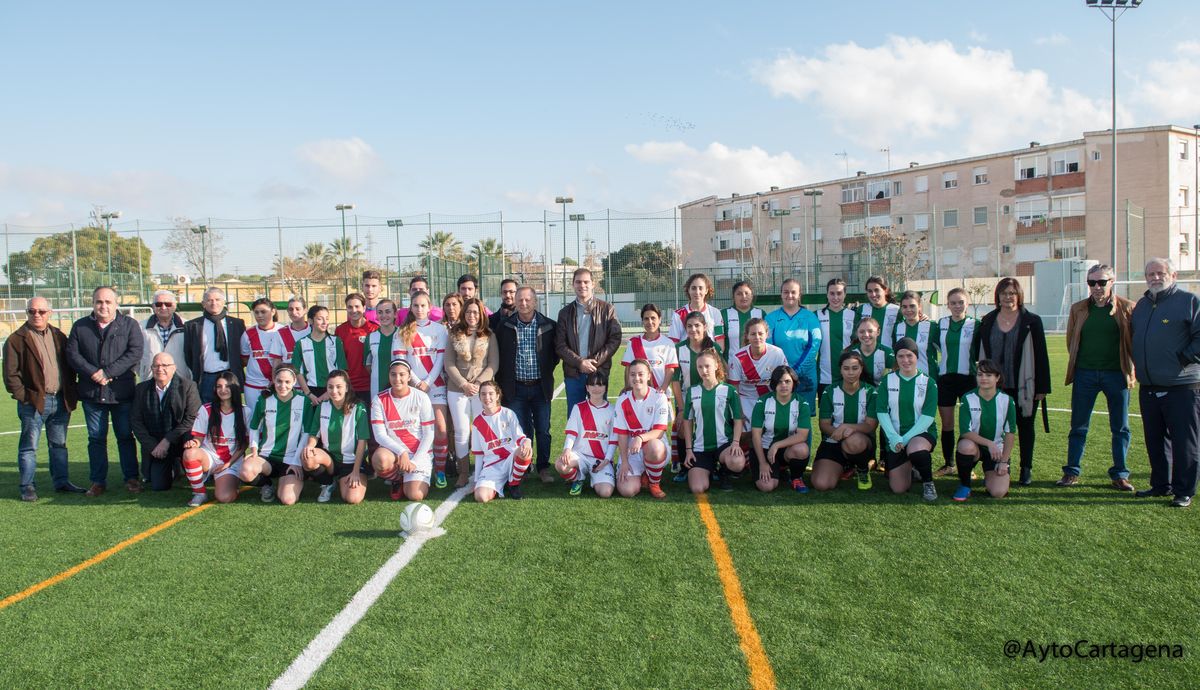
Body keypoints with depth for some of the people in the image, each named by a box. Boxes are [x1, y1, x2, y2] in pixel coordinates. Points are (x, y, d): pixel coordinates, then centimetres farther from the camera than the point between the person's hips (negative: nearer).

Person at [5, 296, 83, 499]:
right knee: (29, 446, 2)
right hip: (34, 401, -5)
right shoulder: (16, 340, -4)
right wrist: (23, 396, -12)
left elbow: (69, 366, 16)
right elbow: (11, 374, -6)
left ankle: (61, 482, 21)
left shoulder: (59, 336, 11)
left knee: (59, 444, 13)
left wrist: (71, 393, 7)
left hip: (61, 400, 5)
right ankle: (27, 486, 9)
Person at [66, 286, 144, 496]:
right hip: (92, 392, 2)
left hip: (122, 391, -2)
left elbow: (135, 352, -9)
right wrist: (93, 373, -14)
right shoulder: (80, 327, 9)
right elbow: (72, 354, 1)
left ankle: (131, 478, 13)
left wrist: (108, 373, -15)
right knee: (96, 438, 8)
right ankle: (98, 481, 15)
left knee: (125, 437, 5)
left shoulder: (129, 325, 2)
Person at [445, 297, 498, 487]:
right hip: (457, 389, 1)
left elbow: (493, 364, 1)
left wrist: (478, 383, -11)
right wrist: (463, 384, -9)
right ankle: (463, 473, 10)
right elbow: (449, 364, 2)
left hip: (482, 388, -1)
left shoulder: (489, 336, 5)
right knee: (461, 432, 2)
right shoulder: (454, 335, 7)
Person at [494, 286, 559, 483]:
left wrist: (547, 371, 4)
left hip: (540, 387, 0)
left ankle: (543, 468, 17)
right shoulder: (505, 326, -1)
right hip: (516, 388, 0)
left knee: (543, 430, 5)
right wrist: (503, 382, 3)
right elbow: (498, 355, 7)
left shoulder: (548, 326, -2)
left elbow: (556, 352, 11)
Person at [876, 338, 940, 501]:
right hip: (895, 437, 2)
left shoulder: (928, 382, -4)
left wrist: (906, 438, -20)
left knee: (915, 449, -39)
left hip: (922, 432, -2)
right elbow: (881, 412, -4)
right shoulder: (887, 380, 1)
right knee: (898, 489, -3)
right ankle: (909, 467, 32)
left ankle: (928, 482, -9)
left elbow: (928, 416, -11)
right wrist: (894, 438, -18)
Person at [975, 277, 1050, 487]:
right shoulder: (987, 321, 6)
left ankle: (1026, 469, 17)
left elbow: (1041, 355, -3)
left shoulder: (1031, 321, -2)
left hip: (1023, 386, -2)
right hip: (996, 385, 2)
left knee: (1025, 426, 8)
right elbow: (980, 352, 9)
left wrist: (1042, 387, -6)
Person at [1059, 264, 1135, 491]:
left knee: (1120, 428, 6)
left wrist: (1131, 368, 1)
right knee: (1079, 427, 5)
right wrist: (1077, 364, 11)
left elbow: (1135, 340, 3)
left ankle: (1119, 475, 16)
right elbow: (1071, 340, 14)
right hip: (1085, 374, 1)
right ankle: (1072, 472, 13)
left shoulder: (1126, 308, -1)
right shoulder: (1078, 309, 5)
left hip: (1116, 373, -1)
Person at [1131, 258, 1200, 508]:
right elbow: (1133, 338, 26)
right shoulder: (1142, 305, 15)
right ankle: (1161, 485, 27)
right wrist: (1137, 363, 14)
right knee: (1155, 440, 14)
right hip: (1148, 388, 7)